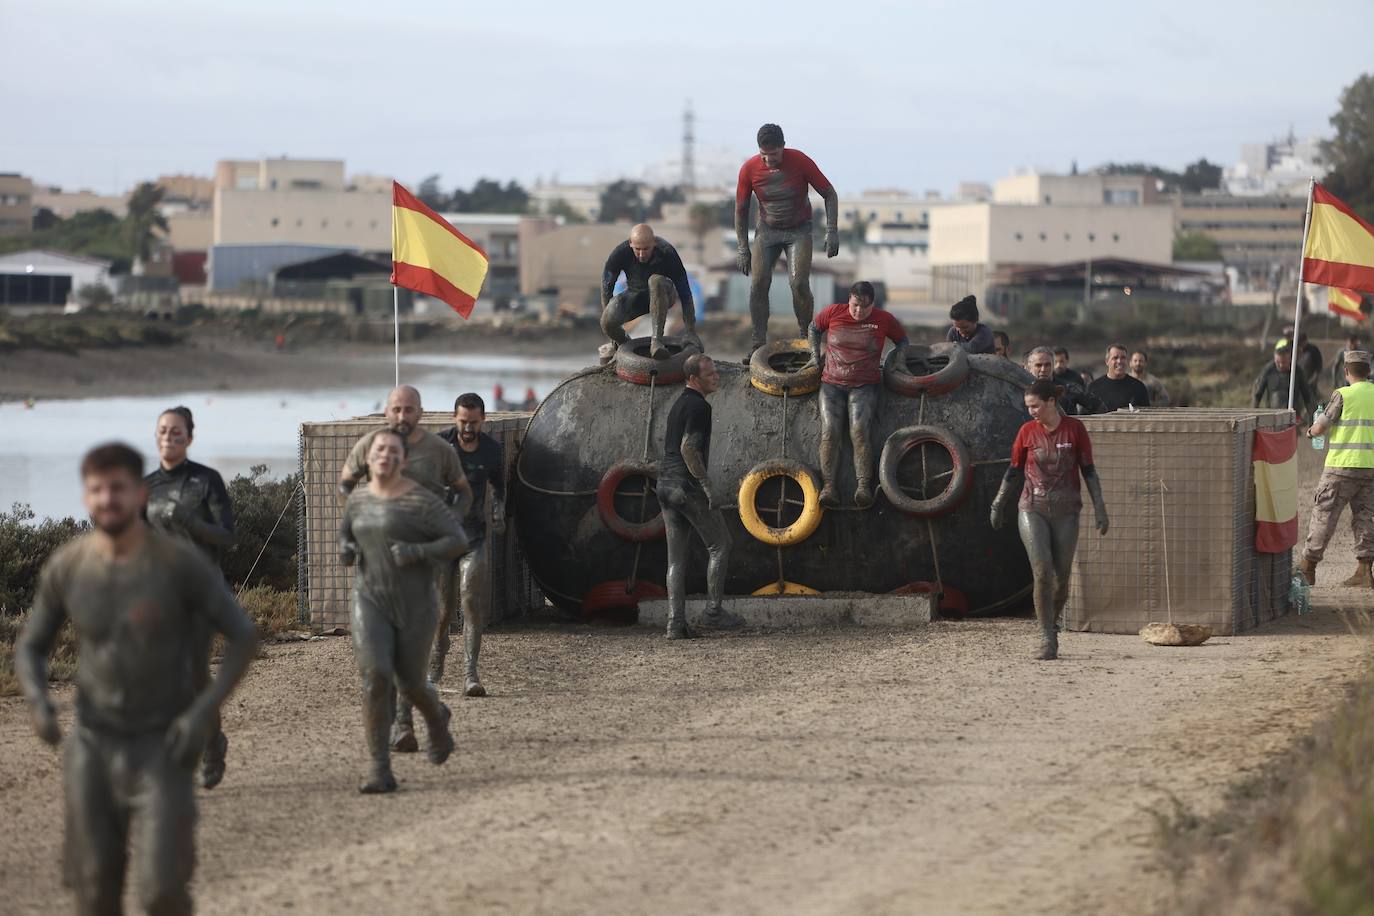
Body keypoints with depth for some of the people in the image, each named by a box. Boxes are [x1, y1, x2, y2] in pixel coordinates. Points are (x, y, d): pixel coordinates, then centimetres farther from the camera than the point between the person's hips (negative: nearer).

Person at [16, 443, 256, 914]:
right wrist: (38, 704, -17)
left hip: (165, 747, -3)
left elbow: (243, 637, -10)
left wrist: (204, 712, -22)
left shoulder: (182, 561, -17)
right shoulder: (66, 567, -8)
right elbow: (30, 650, 4)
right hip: (93, 747, 3)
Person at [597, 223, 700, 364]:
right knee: (608, 321, -28)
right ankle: (622, 342, 9)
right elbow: (606, 287, -12)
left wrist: (691, 331, -23)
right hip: (635, 294, 2)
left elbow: (685, 294, -23)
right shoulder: (620, 253, -25)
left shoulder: (667, 254, -29)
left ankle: (657, 340, -40)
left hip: (662, 295, -2)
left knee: (656, 280, -39)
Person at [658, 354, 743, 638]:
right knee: (719, 545, 4)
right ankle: (713, 612, 3)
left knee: (677, 557, 7)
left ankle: (676, 623, 2)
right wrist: (707, 487, -20)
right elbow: (688, 448, -21)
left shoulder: (678, 404, 18)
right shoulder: (699, 407, -12)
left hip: (665, 484, 9)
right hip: (688, 486, -9)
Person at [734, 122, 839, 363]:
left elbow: (830, 194, -8)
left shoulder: (801, 162, -17)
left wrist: (832, 232, -15)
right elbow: (741, 209, 0)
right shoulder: (749, 169, -13)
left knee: (799, 284, -18)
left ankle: (806, 339, -2)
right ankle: (758, 344, -5)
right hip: (767, 230, 2)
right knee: (758, 284, -12)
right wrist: (743, 248, -2)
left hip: (798, 230, -2)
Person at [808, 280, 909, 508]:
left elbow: (902, 340, 22)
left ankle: (864, 487, -30)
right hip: (832, 384, 1)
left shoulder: (884, 320, 4)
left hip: (864, 386, -1)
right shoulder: (833, 312, 4)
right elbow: (814, 328, 23)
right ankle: (828, 487, -23)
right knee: (829, 432, -18)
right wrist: (815, 355, 15)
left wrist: (899, 361, 8)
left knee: (860, 431, -24)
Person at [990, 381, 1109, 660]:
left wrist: (1099, 508, -3)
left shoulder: (1074, 428, -2)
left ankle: (1052, 624, 31)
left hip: (1065, 512, 0)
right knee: (1042, 573, -14)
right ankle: (1047, 640, -9)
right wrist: (998, 505, 17)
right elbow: (1014, 471, 11)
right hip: (1032, 511, 0)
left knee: (1061, 579, 3)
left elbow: (1088, 470, 2)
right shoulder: (1027, 431, 0)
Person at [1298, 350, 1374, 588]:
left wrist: (1311, 431, 17)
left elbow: (1320, 427, -5)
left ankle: (1308, 567, 7)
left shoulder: (1343, 395, -8)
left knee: (1323, 514, 3)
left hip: (1343, 464, -5)